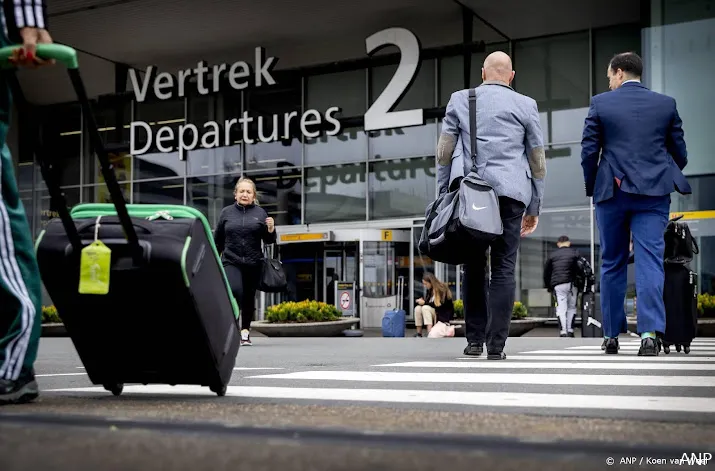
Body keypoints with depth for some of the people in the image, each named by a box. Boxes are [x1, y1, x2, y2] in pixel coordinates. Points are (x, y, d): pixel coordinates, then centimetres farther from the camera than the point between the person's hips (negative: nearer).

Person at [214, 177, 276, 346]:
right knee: (235, 291, -22)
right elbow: (218, 239, 13)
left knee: (249, 297, 8)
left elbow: (268, 240, 8)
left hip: (253, 263, 1)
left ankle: (245, 330, 22)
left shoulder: (260, 213, 5)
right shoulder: (226, 212, 6)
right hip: (231, 262, -1)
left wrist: (271, 229, -12)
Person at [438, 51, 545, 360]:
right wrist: (534, 208, 17)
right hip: (509, 193, -1)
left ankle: (475, 340, 12)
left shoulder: (459, 100, 10)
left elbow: (444, 153, 8)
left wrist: (444, 195, 14)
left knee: (473, 267, 10)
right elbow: (537, 161, 10)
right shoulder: (525, 105, 9)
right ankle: (496, 345, -3)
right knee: (503, 269, 0)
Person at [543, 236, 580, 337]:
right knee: (571, 307, 13)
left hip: (557, 286, 0)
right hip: (571, 283, 0)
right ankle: (570, 330, 9)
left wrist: (548, 286, 24)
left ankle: (563, 332, -12)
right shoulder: (575, 253, 9)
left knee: (561, 308, -2)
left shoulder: (552, 255, 14)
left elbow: (546, 272, 15)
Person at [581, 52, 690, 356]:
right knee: (650, 261, -2)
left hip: (612, 193, -1)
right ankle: (651, 333, -16)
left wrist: (592, 188, 11)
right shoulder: (666, 104, 6)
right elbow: (679, 152, 8)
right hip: (653, 193, 1)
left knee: (612, 264, 10)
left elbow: (588, 151, -2)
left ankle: (611, 336, 16)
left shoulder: (600, 103, 0)